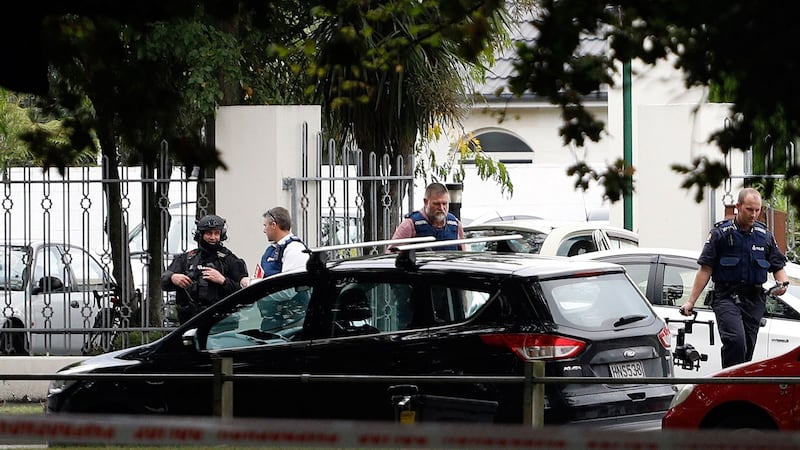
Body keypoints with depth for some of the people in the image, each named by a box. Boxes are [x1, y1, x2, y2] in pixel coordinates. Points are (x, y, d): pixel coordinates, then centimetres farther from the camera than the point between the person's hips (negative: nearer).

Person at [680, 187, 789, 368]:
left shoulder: (765, 235, 12)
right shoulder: (721, 233, 0)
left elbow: (778, 267, 17)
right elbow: (705, 269, 0)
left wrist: (783, 284, -6)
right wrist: (691, 301, -4)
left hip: (754, 300, 4)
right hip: (726, 297, -4)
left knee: (747, 350, 3)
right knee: (735, 341, -25)